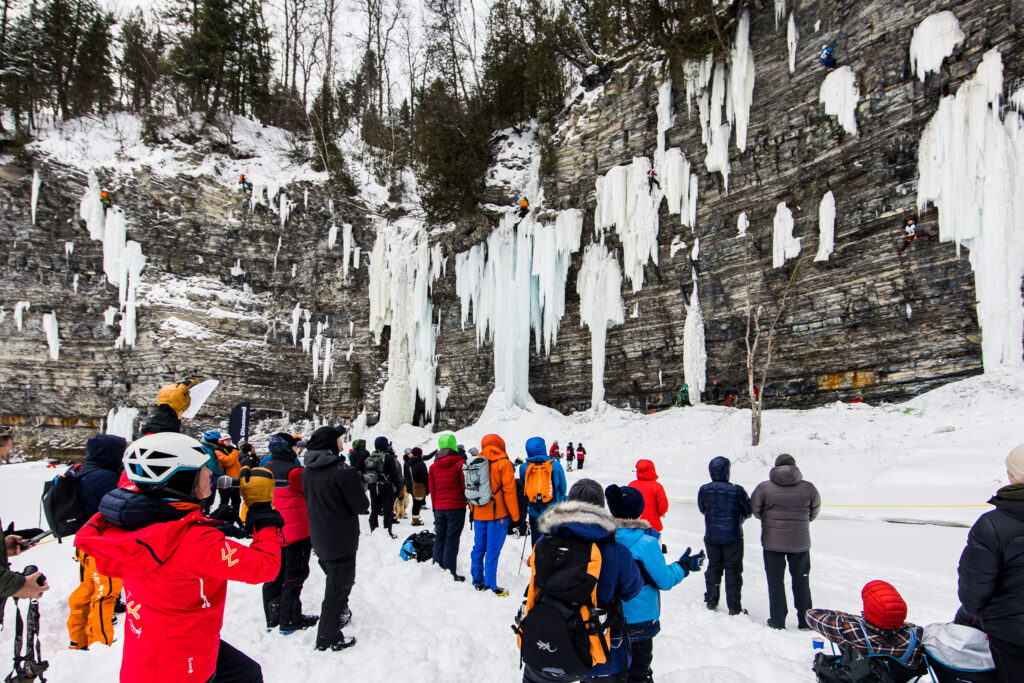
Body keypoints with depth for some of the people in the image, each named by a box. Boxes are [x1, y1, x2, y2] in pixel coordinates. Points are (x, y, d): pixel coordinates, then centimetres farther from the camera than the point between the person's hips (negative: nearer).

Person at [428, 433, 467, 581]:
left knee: (439, 538, 13)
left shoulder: (434, 466, 6)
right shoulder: (459, 463, -10)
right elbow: (465, 485, -9)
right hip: (456, 507, -4)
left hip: (439, 508, 5)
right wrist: (469, 502, 6)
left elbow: (431, 489, 12)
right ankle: (449, 572, 2)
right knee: (452, 540, -1)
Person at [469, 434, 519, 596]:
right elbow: (509, 490, -11)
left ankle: (478, 581, 25)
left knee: (479, 547, 15)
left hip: (478, 514, 5)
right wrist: (515, 516, -5)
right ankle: (491, 586, 4)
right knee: (493, 550, 0)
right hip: (498, 515, -5)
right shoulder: (503, 463, -9)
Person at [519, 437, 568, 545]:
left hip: (534, 512, 1)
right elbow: (562, 489, 1)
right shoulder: (555, 465, -10)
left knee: (536, 541, 13)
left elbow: (523, 490, 4)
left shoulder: (523, 468, -7)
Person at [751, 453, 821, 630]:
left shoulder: (764, 488, -12)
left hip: (772, 542, -1)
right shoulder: (808, 488, -8)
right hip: (800, 542, 2)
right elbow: (814, 512, 7)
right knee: (801, 581, 17)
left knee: (776, 582, 10)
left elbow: (755, 511, 0)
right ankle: (805, 622, 25)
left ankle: (778, 622, 17)